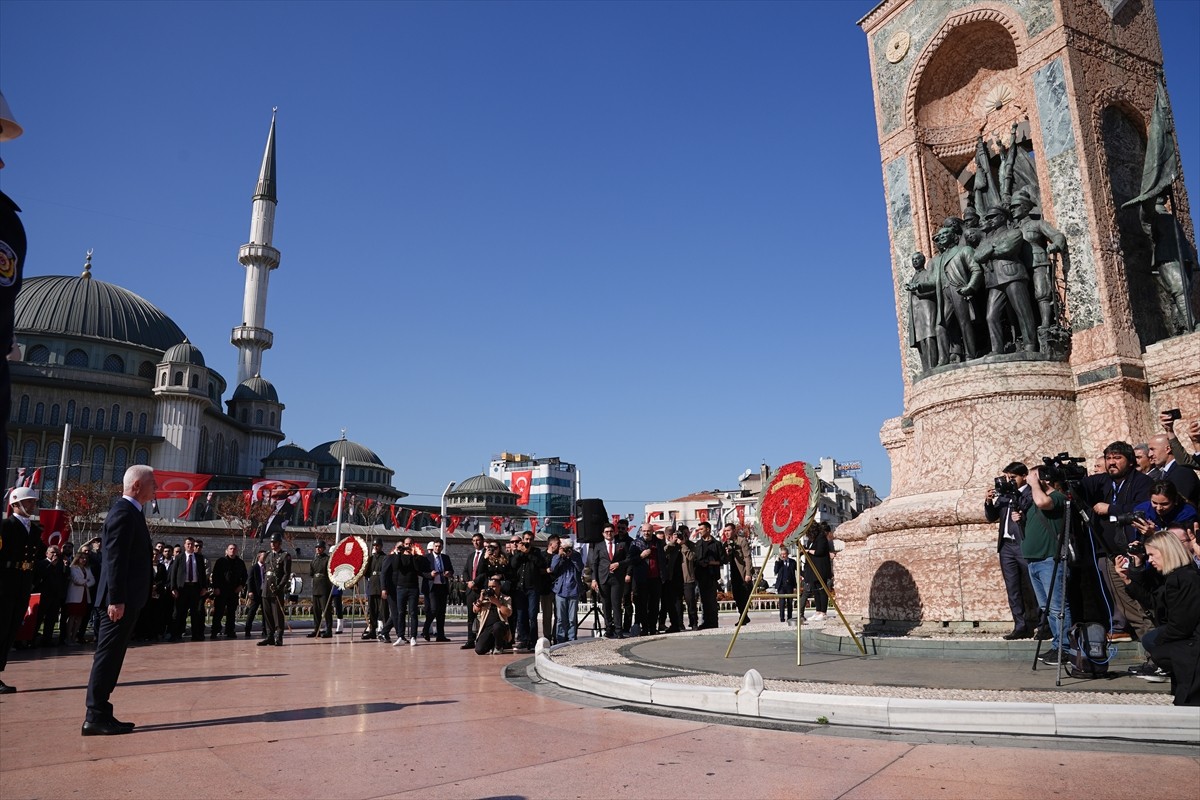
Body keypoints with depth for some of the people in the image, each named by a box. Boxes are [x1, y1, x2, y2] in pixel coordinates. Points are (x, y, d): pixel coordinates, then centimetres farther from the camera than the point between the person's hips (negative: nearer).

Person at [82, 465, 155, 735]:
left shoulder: (131, 512, 16)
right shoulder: (124, 512, -14)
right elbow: (115, 560, -21)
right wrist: (116, 600, -24)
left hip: (127, 599, 10)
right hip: (121, 600, -10)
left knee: (110, 658, 12)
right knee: (107, 657, -4)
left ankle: (101, 714, 18)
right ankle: (95, 718, 1)